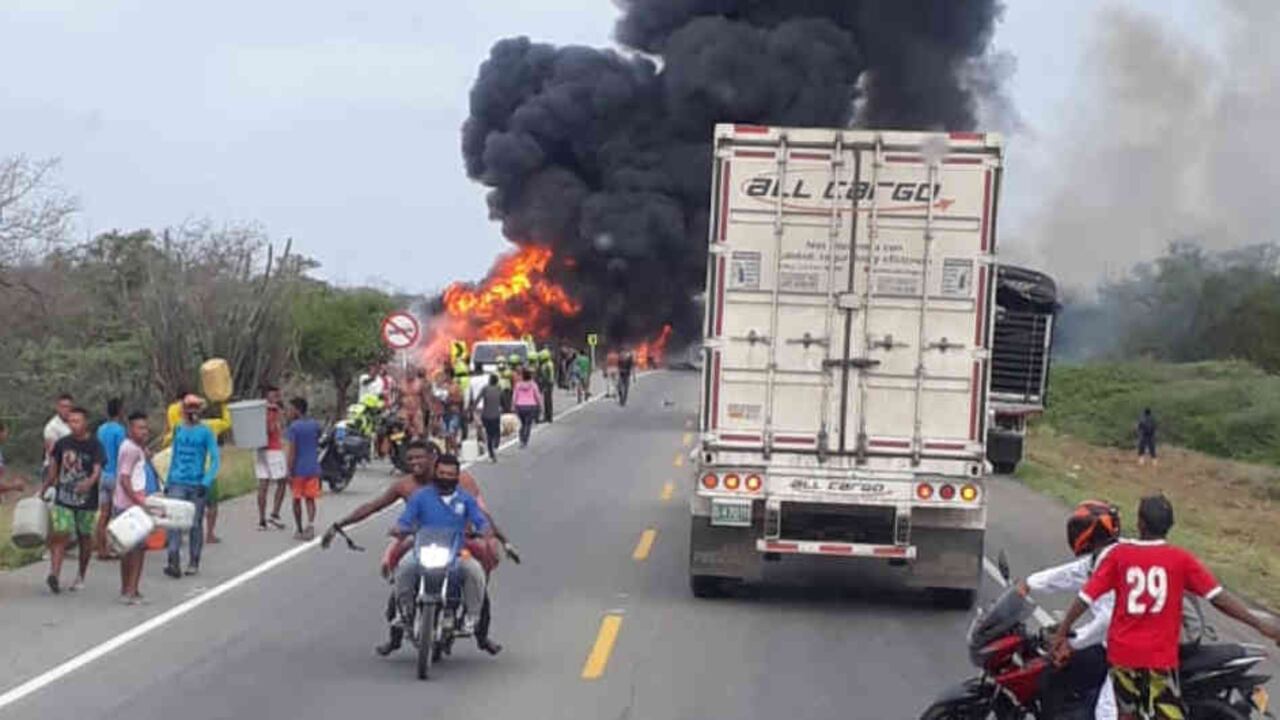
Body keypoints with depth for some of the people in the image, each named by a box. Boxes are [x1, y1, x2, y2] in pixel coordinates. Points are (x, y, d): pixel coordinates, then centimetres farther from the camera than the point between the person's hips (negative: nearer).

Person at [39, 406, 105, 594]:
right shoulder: (62, 444, 3)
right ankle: (55, 574, -20)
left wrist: (89, 482, -36)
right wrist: (43, 489, 18)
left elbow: (97, 471, -16)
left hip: (86, 500, -2)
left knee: (85, 539, 10)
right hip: (63, 499, 2)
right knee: (60, 535, -12)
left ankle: (81, 577, 24)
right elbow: (54, 468, 15)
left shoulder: (94, 445, -6)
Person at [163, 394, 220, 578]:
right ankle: (174, 563, -15)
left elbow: (215, 459, -6)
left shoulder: (206, 432, -3)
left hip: (197, 485, -3)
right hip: (178, 483, 3)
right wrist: (168, 481, 16)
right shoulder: (178, 430, 10)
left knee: (196, 525, 7)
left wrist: (206, 482, -17)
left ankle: (194, 563, 18)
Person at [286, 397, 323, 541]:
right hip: (313, 469, 4)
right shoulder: (315, 425, 4)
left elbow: (292, 451, -13)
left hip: (298, 469, -4)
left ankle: (300, 530, 14)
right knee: (310, 498, 6)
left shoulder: (294, 427, -11)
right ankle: (311, 524, -18)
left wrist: (290, 472, -11)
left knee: (297, 499, 9)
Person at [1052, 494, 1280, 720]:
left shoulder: (1118, 554, -4)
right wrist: (1261, 625, -7)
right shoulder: (1181, 559, -6)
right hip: (1160, 655, -2)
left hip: (1122, 651, 2)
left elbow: (1086, 597, -6)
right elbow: (1218, 597, -10)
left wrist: (1061, 634, 4)